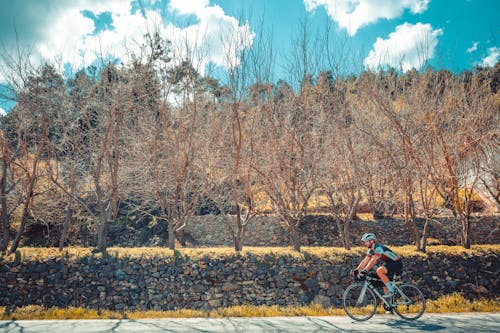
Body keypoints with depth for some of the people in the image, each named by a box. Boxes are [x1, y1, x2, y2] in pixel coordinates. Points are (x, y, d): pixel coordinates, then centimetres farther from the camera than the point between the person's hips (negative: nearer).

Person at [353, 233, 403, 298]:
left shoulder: (378, 248, -25)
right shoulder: (371, 250, 3)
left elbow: (373, 261, -35)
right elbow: (365, 261, 2)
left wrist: (364, 271, -41)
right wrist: (356, 270, -9)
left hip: (396, 263, -10)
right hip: (388, 263, 10)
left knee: (379, 271, -29)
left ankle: (391, 290, -18)